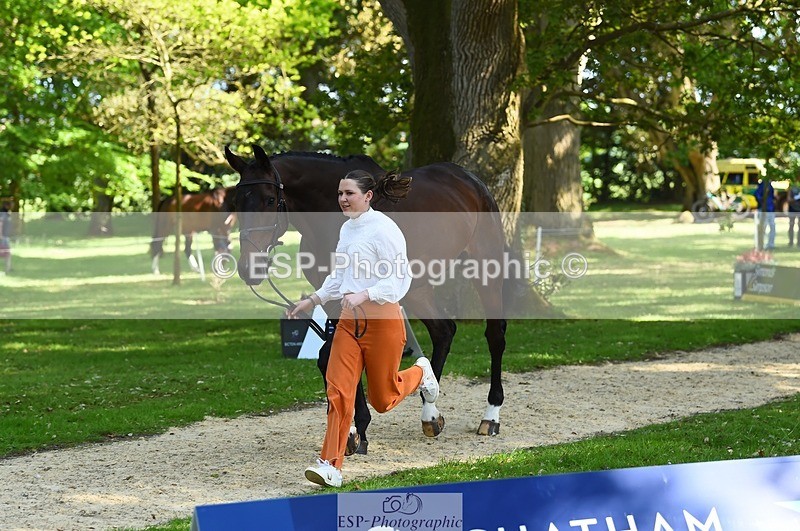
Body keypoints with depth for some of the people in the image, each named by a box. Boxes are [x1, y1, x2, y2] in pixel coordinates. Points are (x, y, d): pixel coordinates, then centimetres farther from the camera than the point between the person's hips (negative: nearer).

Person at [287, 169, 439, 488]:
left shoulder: (383, 229, -14)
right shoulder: (347, 229, 10)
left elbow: (401, 278, -18)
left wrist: (363, 296, -29)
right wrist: (313, 301, 17)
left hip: (383, 321, -6)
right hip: (349, 320, 6)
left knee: (382, 400, 8)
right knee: (338, 392, -8)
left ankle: (420, 373, 38)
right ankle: (331, 465, -9)